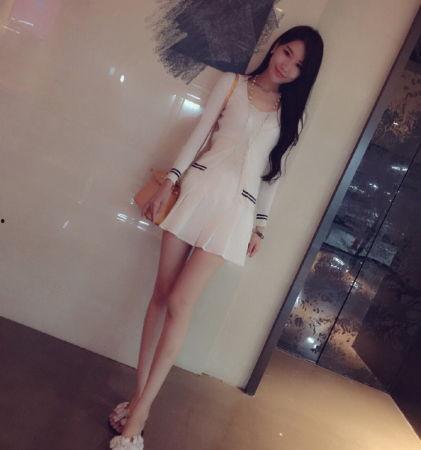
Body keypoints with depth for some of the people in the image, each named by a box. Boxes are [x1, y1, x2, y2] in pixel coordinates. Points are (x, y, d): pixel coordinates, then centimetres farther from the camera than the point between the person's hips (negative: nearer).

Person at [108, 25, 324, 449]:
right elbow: (198, 134, 6)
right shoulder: (231, 82, 13)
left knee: (179, 304, -9)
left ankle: (139, 412, 0)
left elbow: (274, 172, 15)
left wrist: (261, 224, 11)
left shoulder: (290, 114, 15)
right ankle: (139, 395, 13)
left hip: (237, 207, -1)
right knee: (162, 294, 0)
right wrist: (169, 180, -3)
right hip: (200, 188, 1)